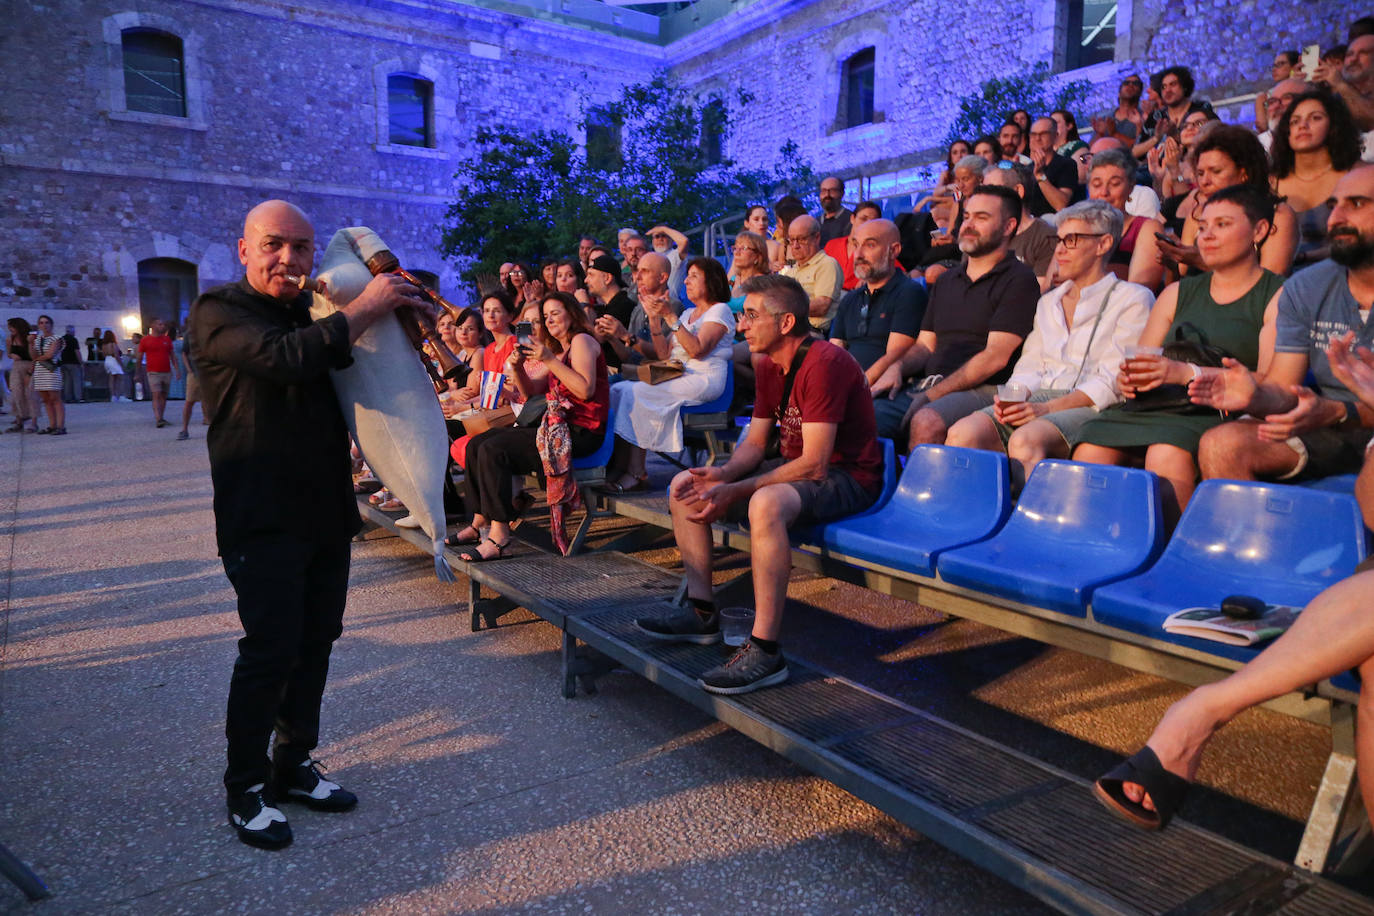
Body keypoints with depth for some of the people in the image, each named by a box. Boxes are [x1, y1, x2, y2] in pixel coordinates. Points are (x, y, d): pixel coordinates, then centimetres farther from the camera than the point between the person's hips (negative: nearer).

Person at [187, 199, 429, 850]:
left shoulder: (313, 312, 17)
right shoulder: (219, 313, -7)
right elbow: (286, 358, -26)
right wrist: (365, 308, -19)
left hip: (327, 510, 7)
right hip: (262, 518, -7)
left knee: (315, 644, 12)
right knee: (270, 650, -3)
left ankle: (293, 767, 28)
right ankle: (245, 789, 16)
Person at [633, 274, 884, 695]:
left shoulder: (823, 363, -23)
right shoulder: (769, 365, 7)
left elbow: (814, 465, -27)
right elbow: (755, 443, 8)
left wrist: (734, 493, -28)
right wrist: (721, 474, -14)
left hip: (847, 477, -10)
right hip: (794, 468, 10)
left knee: (766, 503, -41)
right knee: (685, 485, 3)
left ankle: (765, 652, -30)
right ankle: (702, 614, 7)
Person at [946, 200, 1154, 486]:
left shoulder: (1133, 298, 7)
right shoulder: (1048, 301, 27)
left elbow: (1115, 381, -5)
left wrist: (1046, 408, -17)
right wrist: (1015, 397, -6)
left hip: (1089, 407, -5)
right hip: (1036, 399, 5)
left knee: (1026, 440, -38)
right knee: (962, 434, -26)